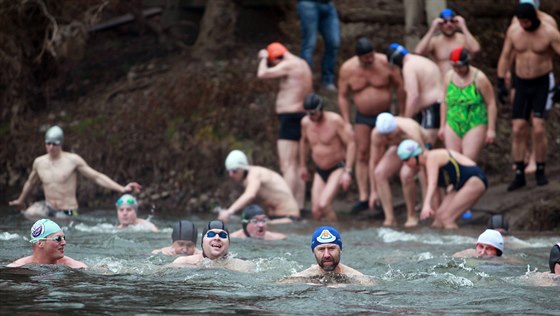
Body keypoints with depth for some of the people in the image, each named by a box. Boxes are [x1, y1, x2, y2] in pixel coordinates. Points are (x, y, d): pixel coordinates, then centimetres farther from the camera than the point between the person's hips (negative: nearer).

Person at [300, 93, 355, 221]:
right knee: (316, 211, -6)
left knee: (323, 204, -25)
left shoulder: (335, 120, -19)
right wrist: (303, 166, 26)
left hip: (337, 169, -6)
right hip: (320, 171, 6)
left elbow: (351, 143, -17)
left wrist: (347, 172, -23)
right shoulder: (305, 122, -1)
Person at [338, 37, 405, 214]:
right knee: (362, 155, -4)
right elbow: (343, 96, -1)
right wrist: (346, 123, -5)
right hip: (362, 117, 2)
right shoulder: (347, 69, -8)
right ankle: (363, 197, -5)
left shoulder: (385, 63, -12)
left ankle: (376, 195, -3)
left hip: (384, 115, -1)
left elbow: (399, 87, -3)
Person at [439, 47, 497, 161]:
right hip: (453, 126, 5)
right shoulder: (449, 76, 6)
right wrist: (442, 126, 15)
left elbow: (491, 104, -7)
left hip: (475, 126, -5)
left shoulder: (479, 78, -8)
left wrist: (491, 129, -10)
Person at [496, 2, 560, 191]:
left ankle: (540, 171, 3)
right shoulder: (513, 31, -1)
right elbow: (506, 57, 9)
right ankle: (519, 175, 2)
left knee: (539, 129, -12)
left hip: (543, 84, -4)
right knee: (518, 130, -3)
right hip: (521, 84, 4)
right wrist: (501, 83, 5)